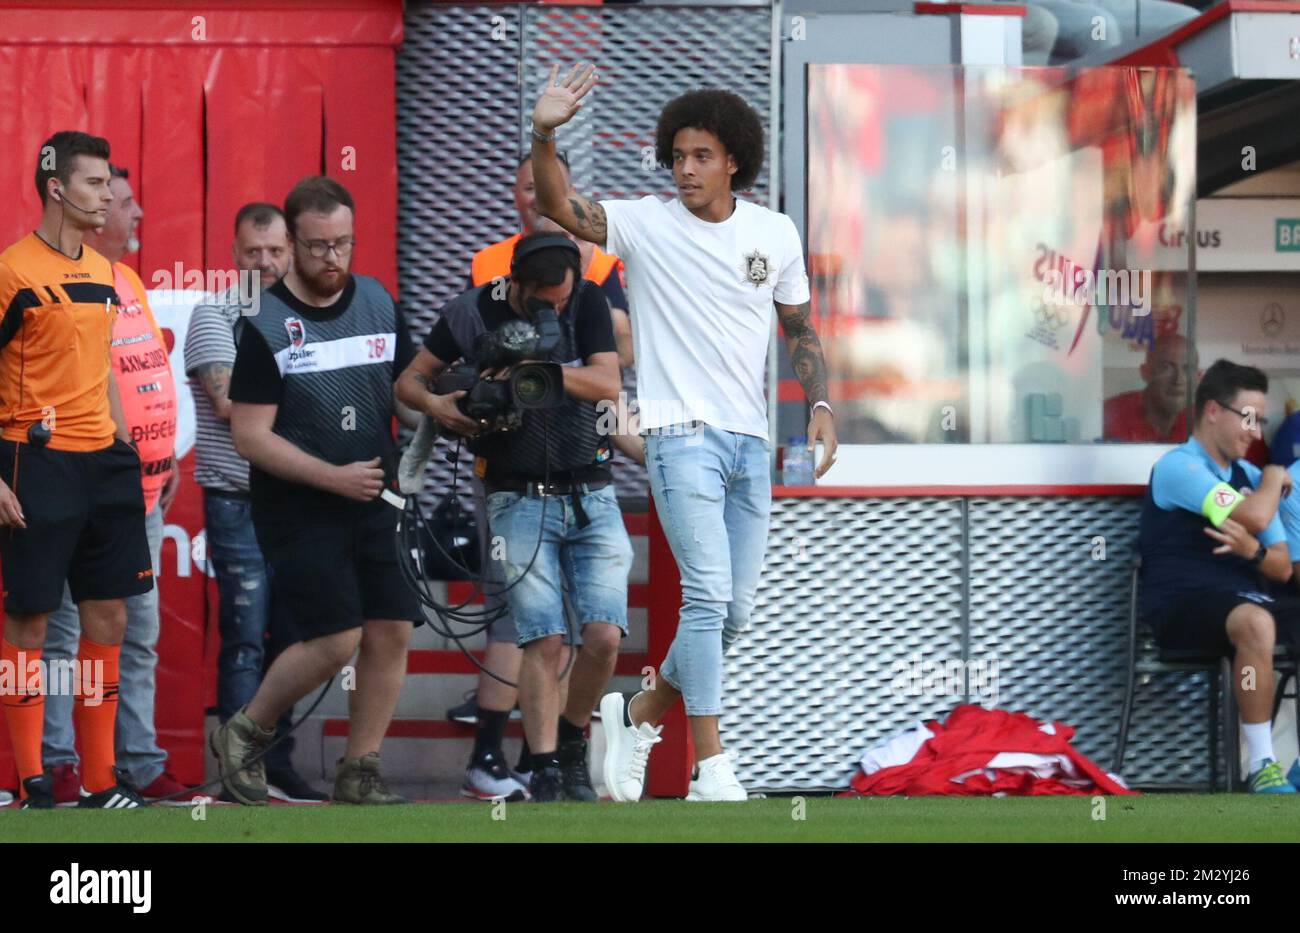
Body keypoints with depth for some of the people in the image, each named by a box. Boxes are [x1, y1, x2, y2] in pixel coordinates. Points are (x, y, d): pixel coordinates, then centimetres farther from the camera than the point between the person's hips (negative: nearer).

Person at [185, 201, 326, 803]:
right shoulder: (216, 316, -4)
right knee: (246, 640, -6)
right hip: (239, 501, -6)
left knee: (286, 640, 8)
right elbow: (231, 405, -14)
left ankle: (277, 766, 14)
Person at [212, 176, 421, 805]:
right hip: (296, 510, -5)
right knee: (336, 638, -13)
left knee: (391, 632, -3)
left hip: (373, 502, 5)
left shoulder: (378, 304, 8)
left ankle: (359, 772, 9)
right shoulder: (267, 326, -9)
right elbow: (250, 437, -11)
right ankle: (243, 736, 9)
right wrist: (335, 477, -15)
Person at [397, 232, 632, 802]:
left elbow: (608, 384, -11)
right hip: (520, 500, -1)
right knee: (545, 642, -12)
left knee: (604, 636, -9)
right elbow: (410, 380, 9)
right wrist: (435, 404, -13)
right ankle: (545, 772, -5)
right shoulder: (470, 315, -1)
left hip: (592, 497, 1)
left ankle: (571, 741, 16)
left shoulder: (587, 303, 0)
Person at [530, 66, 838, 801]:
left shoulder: (776, 234, 7)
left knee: (734, 614, 8)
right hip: (681, 433, -5)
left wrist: (821, 406, 2)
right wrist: (545, 136, -35)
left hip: (751, 440, 5)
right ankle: (712, 770, -15)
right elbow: (557, 204, -17)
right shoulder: (646, 225, -4)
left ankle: (639, 714, 29)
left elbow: (800, 328, 16)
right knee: (709, 593, -17)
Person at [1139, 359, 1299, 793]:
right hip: (1182, 604, -7)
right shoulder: (1179, 466, -6)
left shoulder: (1249, 476, 17)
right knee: (1255, 623, -39)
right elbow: (1253, 516, -20)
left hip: (1247, 599, 7)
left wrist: (1251, 550, -8)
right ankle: (1262, 766, -32)